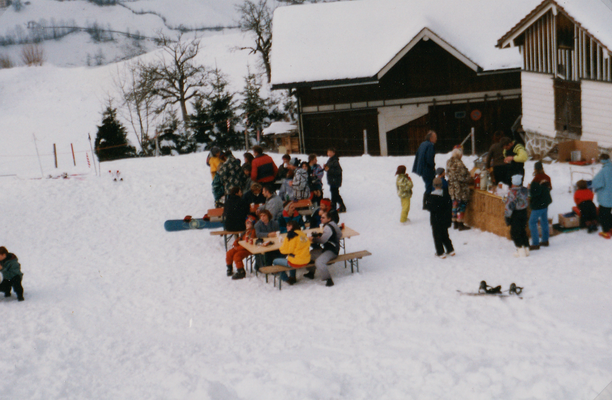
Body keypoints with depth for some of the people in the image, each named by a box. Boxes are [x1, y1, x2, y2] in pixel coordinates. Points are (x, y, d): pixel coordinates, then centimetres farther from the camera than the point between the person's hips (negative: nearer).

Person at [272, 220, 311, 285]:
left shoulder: (291, 235, -12)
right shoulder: (303, 234, 7)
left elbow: (285, 250, -12)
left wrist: (282, 246, 11)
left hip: (296, 263, -7)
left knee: (275, 261, 11)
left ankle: (287, 279, 17)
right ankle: (292, 277, 39)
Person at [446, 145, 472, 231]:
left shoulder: (449, 162, 3)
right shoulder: (458, 163, -22)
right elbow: (463, 176, -20)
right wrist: (469, 178, 0)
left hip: (452, 187, 8)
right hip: (461, 188, -8)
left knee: (455, 204, 16)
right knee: (462, 205, 1)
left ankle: (455, 223, 23)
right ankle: (460, 224, 5)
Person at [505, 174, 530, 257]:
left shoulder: (512, 192, -21)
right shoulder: (525, 190, -3)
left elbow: (509, 205, -19)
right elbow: (526, 201, 8)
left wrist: (507, 216, -12)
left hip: (515, 214, -6)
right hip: (524, 212, 6)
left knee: (515, 232, 4)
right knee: (523, 231, 19)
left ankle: (521, 250, 3)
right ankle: (526, 248, 23)